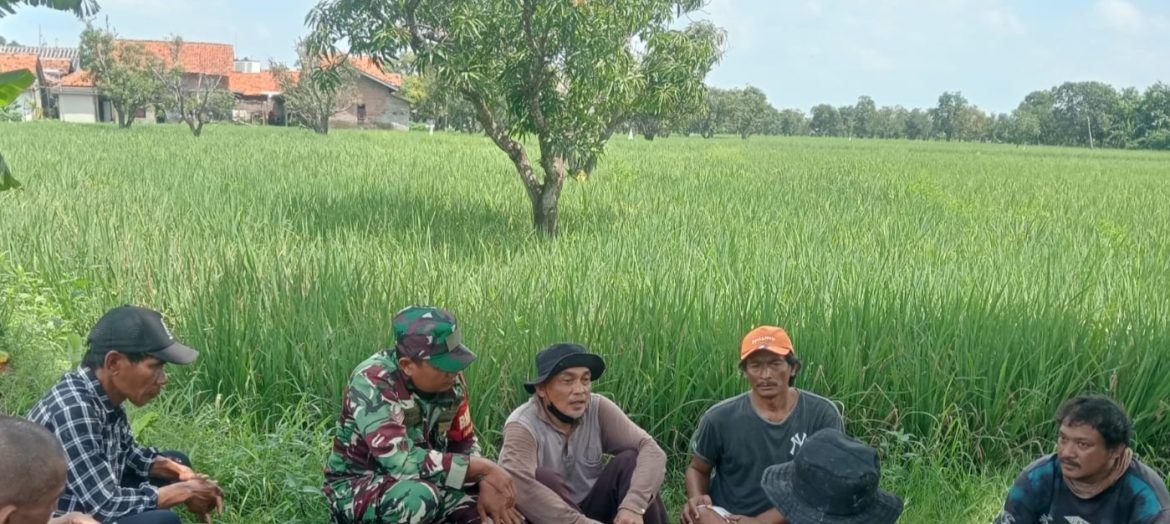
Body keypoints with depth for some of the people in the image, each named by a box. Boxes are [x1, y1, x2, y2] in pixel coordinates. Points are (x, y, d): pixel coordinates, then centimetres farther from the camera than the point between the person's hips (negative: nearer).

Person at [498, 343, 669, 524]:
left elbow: (651, 450, -20)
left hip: (590, 509, 4)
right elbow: (518, 486, -39)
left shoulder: (598, 409, -11)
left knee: (631, 459, -18)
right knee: (544, 478, -32)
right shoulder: (522, 426, -23)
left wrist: (633, 507, -36)